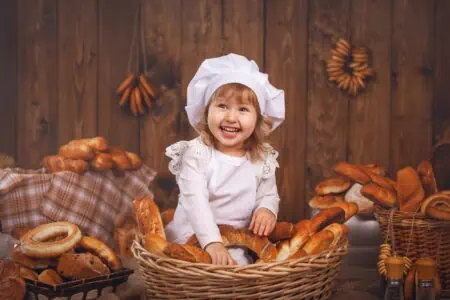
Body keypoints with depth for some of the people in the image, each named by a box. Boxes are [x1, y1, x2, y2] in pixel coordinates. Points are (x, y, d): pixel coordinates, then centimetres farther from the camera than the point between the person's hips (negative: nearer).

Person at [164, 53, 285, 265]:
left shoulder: (263, 159, 0)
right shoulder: (196, 153, -12)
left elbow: (268, 195, 11)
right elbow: (195, 200, -21)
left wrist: (267, 209, -15)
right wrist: (212, 241, -33)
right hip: (192, 238, -3)